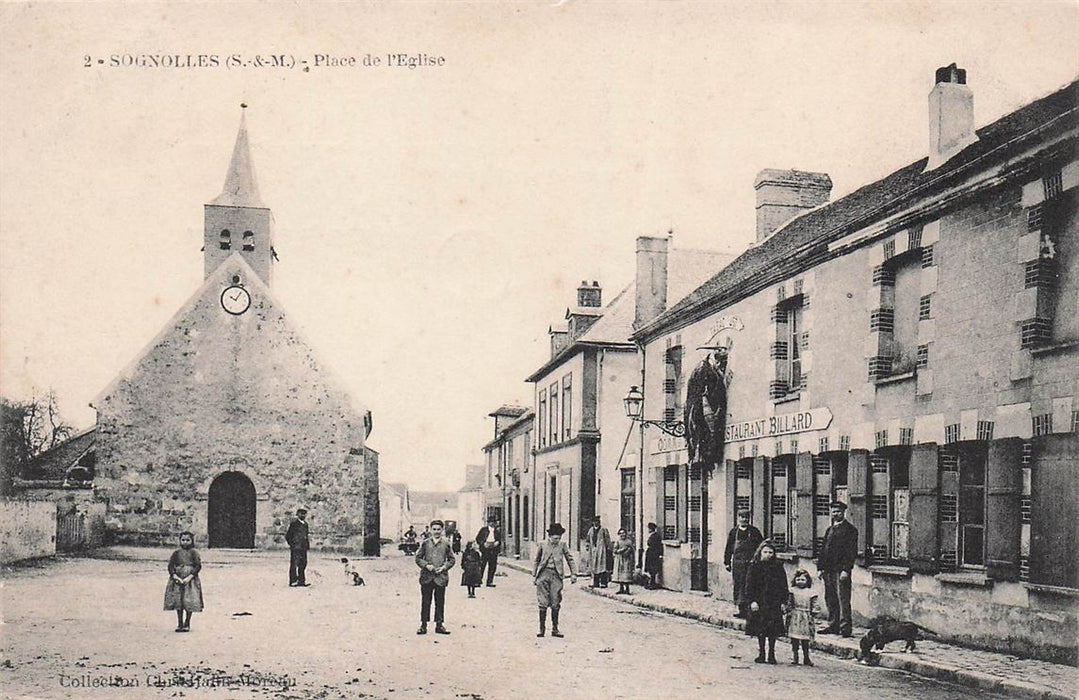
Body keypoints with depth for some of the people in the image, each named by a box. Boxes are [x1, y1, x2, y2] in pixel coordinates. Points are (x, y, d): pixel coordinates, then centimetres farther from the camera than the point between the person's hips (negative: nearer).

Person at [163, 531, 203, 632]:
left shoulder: (194, 552, -1)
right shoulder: (177, 553, 6)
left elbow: (198, 566, -6)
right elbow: (170, 565, 3)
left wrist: (189, 577, -16)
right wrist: (175, 576, -13)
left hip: (190, 580, -2)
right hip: (177, 580, 2)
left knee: (189, 603, -3)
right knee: (178, 602, 4)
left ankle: (187, 624, 11)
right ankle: (180, 624, 15)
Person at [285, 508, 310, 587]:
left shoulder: (305, 524, 16)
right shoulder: (293, 524, -5)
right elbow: (287, 536, -6)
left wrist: (307, 542, 10)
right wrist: (292, 545, -11)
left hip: (303, 548, 7)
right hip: (295, 548, -7)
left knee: (303, 564, 7)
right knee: (294, 564, -5)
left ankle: (301, 581, 13)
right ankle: (292, 581, -2)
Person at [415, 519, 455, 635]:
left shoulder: (446, 544, 5)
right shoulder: (425, 543, 4)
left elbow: (451, 559, 9)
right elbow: (418, 558, 6)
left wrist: (444, 567, -7)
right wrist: (426, 565, -10)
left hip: (441, 577, 0)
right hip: (427, 577, 0)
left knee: (440, 602, 5)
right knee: (425, 602, 4)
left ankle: (439, 624, 13)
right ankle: (423, 625, 10)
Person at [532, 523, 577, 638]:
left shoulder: (562, 545, 7)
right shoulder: (542, 545, 6)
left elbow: (570, 559, 13)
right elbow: (536, 560, 13)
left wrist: (573, 574, 5)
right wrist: (534, 575, 10)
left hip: (556, 576, 1)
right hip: (543, 574, 0)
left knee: (555, 604, 1)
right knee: (543, 603, -1)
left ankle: (555, 629, 9)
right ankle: (542, 628, 7)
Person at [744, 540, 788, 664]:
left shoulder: (778, 567, 4)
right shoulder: (754, 566, 0)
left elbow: (783, 585, 7)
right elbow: (749, 585, -2)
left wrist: (783, 601, 1)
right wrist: (752, 600, -9)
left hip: (774, 603, 1)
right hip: (759, 602, -1)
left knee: (773, 630, 2)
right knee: (760, 630, 4)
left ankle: (771, 654, 12)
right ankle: (761, 653, 15)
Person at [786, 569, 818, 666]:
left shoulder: (810, 593, 5)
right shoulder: (793, 591, 4)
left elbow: (814, 605, 8)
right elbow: (789, 604, 3)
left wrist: (814, 612, -3)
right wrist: (789, 612, -6)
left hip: (806, 617, 1)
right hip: (795, 617, -1)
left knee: (805, 639, 5)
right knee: (794, 638, 0)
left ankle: (806, 658, 13)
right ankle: (795, 657, 8)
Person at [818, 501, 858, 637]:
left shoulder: (850, 530, -3)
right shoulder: (829, 529, 19)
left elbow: (852, 551, -10)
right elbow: (823, 549, 20)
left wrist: (846, 570, -17)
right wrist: (820, 567, 12)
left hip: (841, 570, -7)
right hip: (828, 570, 7)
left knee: (843, 599, -7)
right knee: (830, 599, 10)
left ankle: (845, 628, -5)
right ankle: (833, 626, 18)